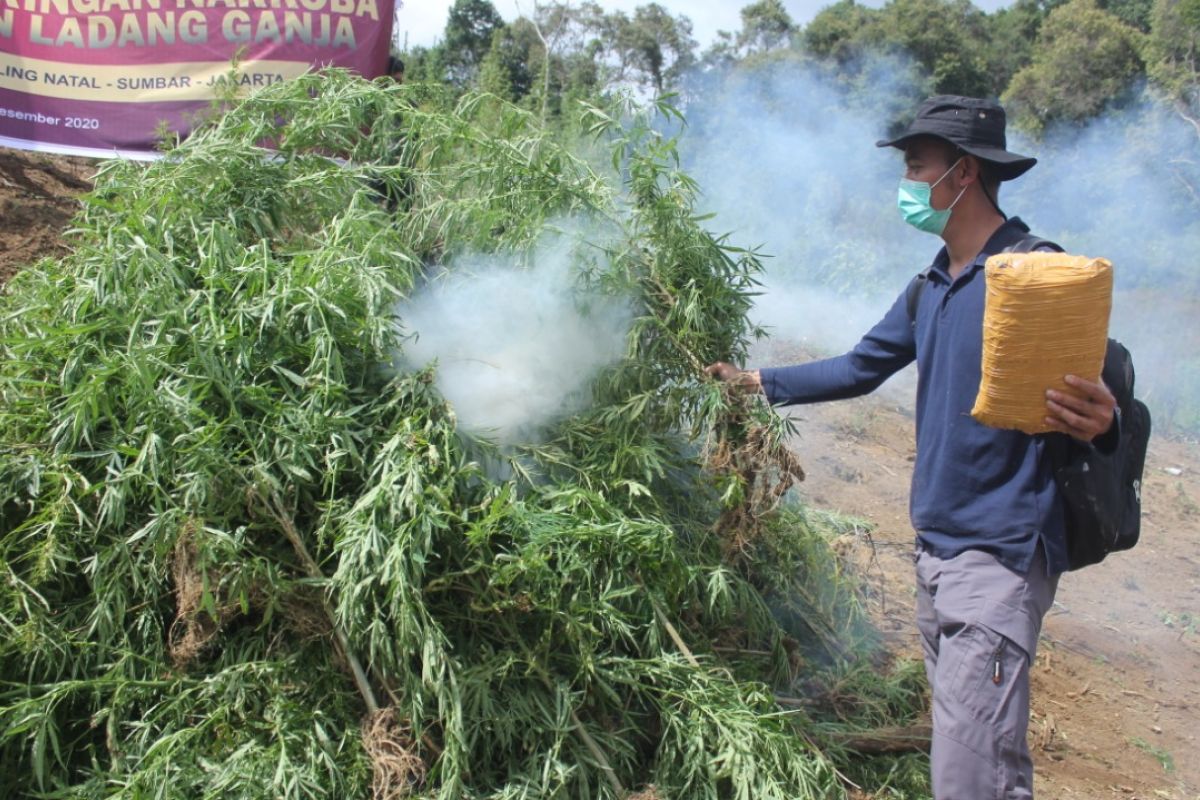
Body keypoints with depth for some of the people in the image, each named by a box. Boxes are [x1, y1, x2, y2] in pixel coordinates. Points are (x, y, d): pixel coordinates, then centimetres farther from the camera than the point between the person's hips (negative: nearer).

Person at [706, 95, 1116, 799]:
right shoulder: (933, 286, 12)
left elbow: (1107, 395, -16)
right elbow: (861, 368, 22)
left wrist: (1100, 420, -39)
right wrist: (759, 382, 24)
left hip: (1000, 555, -8)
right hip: (937, 548, 8)